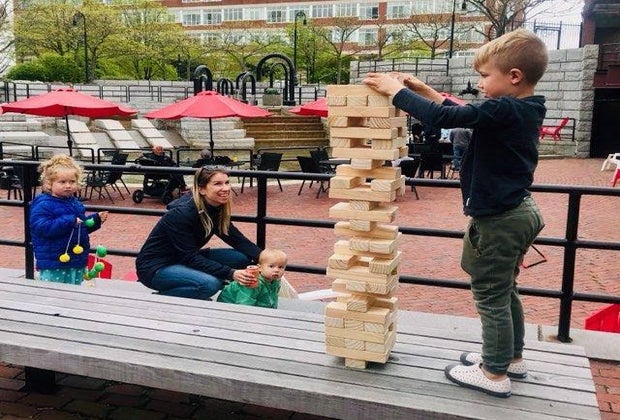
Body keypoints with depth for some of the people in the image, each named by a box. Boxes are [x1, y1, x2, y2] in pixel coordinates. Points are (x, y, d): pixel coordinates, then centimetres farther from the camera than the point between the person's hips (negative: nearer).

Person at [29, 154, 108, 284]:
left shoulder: (75, 203, 11)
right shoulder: (43, 204, -14)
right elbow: (42, 227, -27)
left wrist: (97, 219, 7)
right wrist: (69, 221, -29)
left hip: (78, 261, 7)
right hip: (53, 265, -7)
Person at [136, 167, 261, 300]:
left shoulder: (217, 209, -5)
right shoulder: (182, 214, -28)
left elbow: (236, 238, -4)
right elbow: (190, 258, -29)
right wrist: (230, 273, -36)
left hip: (183, 260, 8)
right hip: (155, 267, -8)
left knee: (242, 257, -7)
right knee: (210, 283, -33)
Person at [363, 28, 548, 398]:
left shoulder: (503, 110, -23)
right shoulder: (525, 110, 7)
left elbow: (443, 118, -27)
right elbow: (463, 115, 15)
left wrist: (396, 89, -17)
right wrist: (424, 90, 11)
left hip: (498, 220, -10)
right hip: (518, 212, 10)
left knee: (491, 297, 3)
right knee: (506, 292, 22)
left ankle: (495, 374, 16)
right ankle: (512, 357, 37)